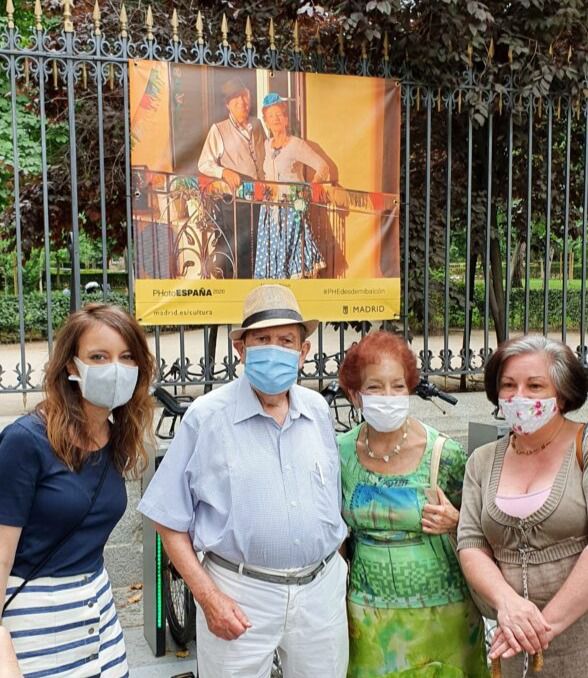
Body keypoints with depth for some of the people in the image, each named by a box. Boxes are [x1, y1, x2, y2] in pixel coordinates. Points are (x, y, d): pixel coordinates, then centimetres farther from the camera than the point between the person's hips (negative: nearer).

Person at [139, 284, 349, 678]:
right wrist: (208, 596, -13)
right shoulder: (207, 416, -11)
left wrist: (336, 569, 11)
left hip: (321, 589, 4)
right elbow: (170, 520, -7)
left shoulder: (318, 411, 2)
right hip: (240, 593, -4)